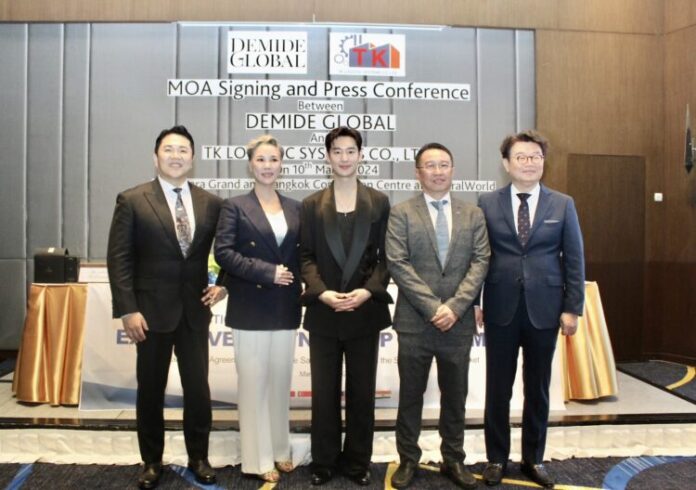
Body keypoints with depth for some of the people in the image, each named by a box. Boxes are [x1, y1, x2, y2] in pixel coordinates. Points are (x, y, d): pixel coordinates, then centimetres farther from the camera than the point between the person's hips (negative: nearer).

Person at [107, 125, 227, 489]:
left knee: (198, 388, 8)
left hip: (195, 310, 2)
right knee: (150, 389, 11)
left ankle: (198, 458, 27)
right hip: (151, 309, -2)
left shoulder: (211, 203, 3)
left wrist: (223, 283, -5)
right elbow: (119, 259, -7)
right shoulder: (132, 200, -4)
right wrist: (127, 310, -12)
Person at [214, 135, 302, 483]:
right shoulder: (235, 206, -2)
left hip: (285, 308, 4)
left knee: (280, 381, 12)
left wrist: (298, 282, -3)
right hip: (250, 307, -4)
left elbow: (302, 253, 14)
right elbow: (223, 252, -11)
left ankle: (280, 450, 27)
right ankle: (258, 458, 15)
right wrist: (267, 272, -17)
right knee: (254, 382, 3)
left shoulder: (295, 208, 10)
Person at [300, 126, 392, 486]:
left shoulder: (379, 203, 5)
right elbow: (306, 256, 2)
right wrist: (321, 292, -14)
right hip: (323, 312, 0)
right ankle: (324, 461, 23)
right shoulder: (312, 205, 6)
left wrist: (368, 291, -14)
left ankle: (358, 461, 25)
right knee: (324, 391, 8)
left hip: (365, 311, 0)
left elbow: (386, 256, 1)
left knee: (362, 391, 10)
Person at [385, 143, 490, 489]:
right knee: (411, 394, 9)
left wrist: (454, 306, -12)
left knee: (455, 395, 13)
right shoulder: (401, 213, 0)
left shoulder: (473, 214, 8)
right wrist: (432, 307, -15)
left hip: (459, 322, 2)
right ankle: (408, 460, 25)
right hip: (414, 321, -2)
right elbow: (398, 264, -9)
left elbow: (480, 262, 0)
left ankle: (453, 460, 29)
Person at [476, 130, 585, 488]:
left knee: (537, 389, 12)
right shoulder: (487, 203, 1)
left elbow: (574, 260, 3)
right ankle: (496, 458, 24)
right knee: (498, 388, 8)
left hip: (545, 309, 1)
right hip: (500, 308, -1)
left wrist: (572, 307, -2)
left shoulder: (563, 204, 3)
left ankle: (533, 458, 28)